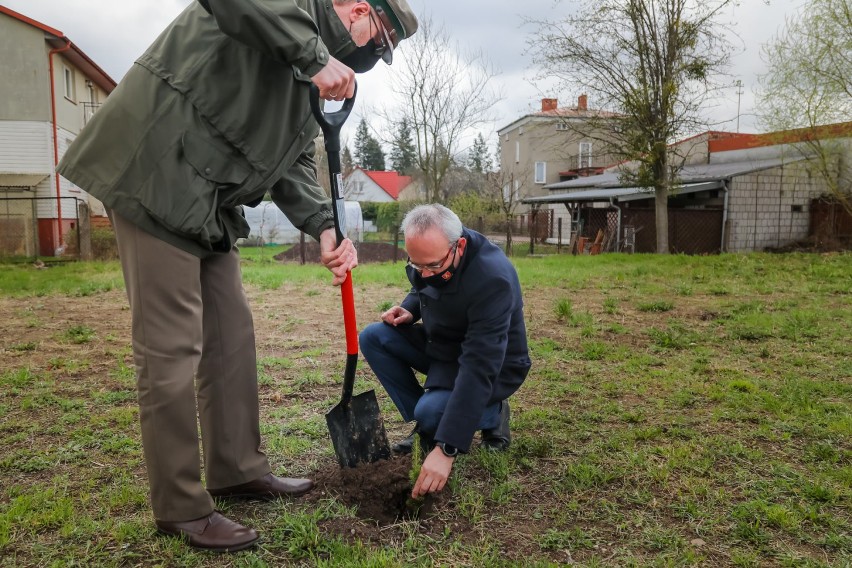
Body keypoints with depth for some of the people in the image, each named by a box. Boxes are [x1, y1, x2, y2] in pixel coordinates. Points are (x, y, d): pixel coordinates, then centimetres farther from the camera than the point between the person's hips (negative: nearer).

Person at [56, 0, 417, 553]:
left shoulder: (313, 82, 20)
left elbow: (295, 162, 11)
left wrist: (325, 227, -5)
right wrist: (315, 54, -26)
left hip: (211, 204, 10)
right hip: (160, 177, -10)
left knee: (233, 337, 11)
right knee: (171, 347, -6)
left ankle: (239, 470, 25)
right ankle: (182, 508, 6)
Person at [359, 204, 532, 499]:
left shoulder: (493, 280, -35)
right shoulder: (427, 256, -12)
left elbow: (478, 369, -40)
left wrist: (446, 449, -42)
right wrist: (409, 310, -12)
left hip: (491, 366, -7)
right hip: (440, 345, 7)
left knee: (432, 411, -31)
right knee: (373, 338, -9)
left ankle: (492, 414, 2)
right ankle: (424, 425, 0)